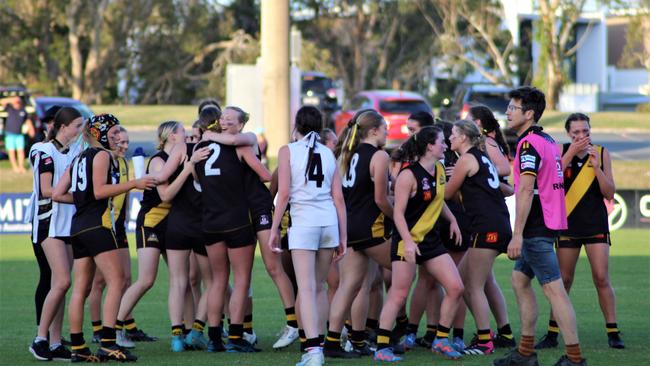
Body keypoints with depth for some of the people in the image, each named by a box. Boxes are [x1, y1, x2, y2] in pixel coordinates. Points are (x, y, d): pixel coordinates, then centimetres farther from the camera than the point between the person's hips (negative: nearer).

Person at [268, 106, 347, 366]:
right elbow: (338, 197, 11)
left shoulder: (288, 151, 3)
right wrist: (343, 237, 14)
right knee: (319, 286, 16)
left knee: (307, 288, -10)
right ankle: (317, 343, 21)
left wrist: (274, 228, 1)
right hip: (329, 222, 4)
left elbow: (283, 194, -5)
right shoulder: (328, 154, 14)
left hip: (303, 222, -4)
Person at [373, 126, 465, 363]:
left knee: (455, 287, 0)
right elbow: (398, 212, -17)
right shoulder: (409, 175, -16)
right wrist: (408, 241, -25)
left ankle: (441, 340, 11)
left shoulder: (439, 170, 8)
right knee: (399, 295, -8)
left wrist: (452, 220, 16)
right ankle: (381, 348, -4)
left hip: (431, 240, 8)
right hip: (408, 242, -8)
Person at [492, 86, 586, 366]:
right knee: (520, 281, 17)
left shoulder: (529, 143, -15)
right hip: (544, 226, 11)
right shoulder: (547, 140, 15)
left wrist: (517, 235, -24)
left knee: (554, 290, -10)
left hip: (536, 228, -11)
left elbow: (526, 190, -22)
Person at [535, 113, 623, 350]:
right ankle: (552, 334, 12)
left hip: (596, 224, 0)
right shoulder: (561, 151, 0)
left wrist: (596, 166, -15)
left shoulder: (602, 153, 1)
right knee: (563, 280, 4)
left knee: (601, 277, -7)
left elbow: (609, 193, -2)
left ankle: (612, 332, -1)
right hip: (569, 223, 0)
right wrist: (572, 152, -21)